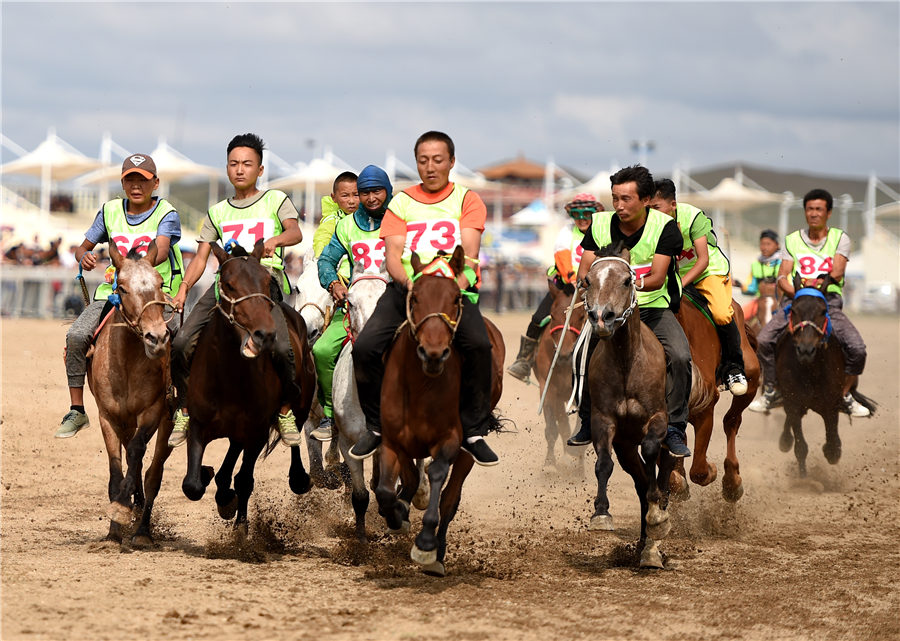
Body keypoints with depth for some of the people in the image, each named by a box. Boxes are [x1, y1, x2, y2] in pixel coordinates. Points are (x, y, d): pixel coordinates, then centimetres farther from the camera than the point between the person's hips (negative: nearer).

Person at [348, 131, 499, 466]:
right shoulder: (401, 202, 18)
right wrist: (409, 281, -15)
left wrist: (458, 283, -21)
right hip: (406, 286, 2)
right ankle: (375, 426, -1)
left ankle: (474, 432, -16)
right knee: (365, 347, -21)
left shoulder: (467, 200, 13)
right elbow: (392, 253, 6)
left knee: (479, 345, -30)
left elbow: (469, 251, 0)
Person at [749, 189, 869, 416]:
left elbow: (838, 272, -4)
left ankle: (845, 395, 4)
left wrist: (817, 282, -22)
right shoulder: (792, 240, 14)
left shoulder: (840, 238, 10)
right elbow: (782, 276, 5)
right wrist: (795, 291, -16)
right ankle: (771, 391, 0)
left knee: (857, 348, -20)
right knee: (764, 340, -21)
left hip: (829, 301, -1)